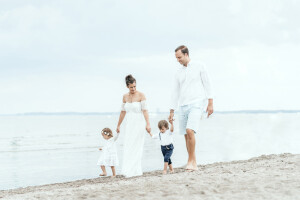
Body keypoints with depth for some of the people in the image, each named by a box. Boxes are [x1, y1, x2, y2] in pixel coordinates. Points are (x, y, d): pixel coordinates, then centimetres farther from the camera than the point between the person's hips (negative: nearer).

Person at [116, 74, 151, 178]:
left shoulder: (141, 95, -7)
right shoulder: (125, 96, 8)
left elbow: (145, 110, -15)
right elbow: (123, 112, 16)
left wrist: (148, 124, -25)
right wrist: (118, 125, 19)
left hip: (138, 123, -5)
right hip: (128, 124, 5)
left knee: (136, 147, -8)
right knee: (128, 147, 0)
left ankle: (134, 171, -6)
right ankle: (136, 171, 5)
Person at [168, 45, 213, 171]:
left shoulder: (199, 67, 4)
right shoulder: (178, 73, 16)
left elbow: (207, 85, 1)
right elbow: (175, 93, 18)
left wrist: (210, 104, -6)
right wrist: (171, 112, 15)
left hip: (196, 104, -5)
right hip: (183, 107, 5)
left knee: (190, 131, -24)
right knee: (186, 136, 3)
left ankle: (190, 161, -16)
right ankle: (194, 165, 10)